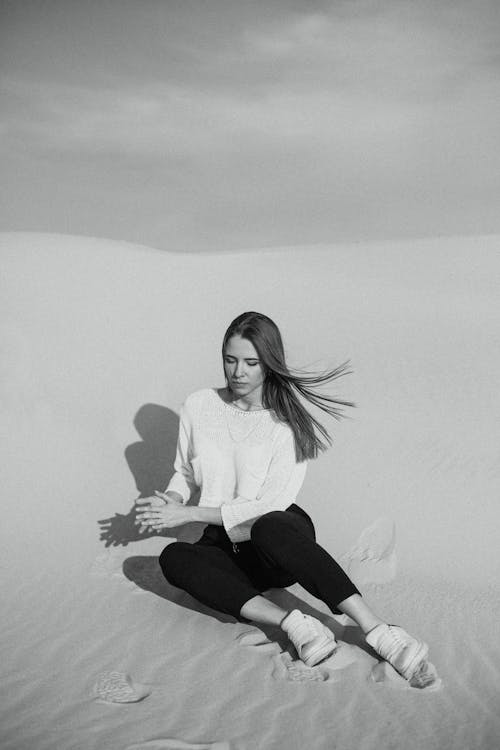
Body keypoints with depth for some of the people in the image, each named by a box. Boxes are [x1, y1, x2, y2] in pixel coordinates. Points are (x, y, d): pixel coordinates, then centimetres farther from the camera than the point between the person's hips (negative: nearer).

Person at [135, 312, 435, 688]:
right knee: (173, 558, -30)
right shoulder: (199, 406, 4)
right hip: (226, 547, 4)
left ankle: (380, 633, -42)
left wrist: (190, 514, -14)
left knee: (267, 529, -40)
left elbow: (270, 506, -13)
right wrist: (170, 501, -5)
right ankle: (296, 625, -39)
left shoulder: (289, 423, -8)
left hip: (281, 535, -3)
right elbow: (185, 472, 18)